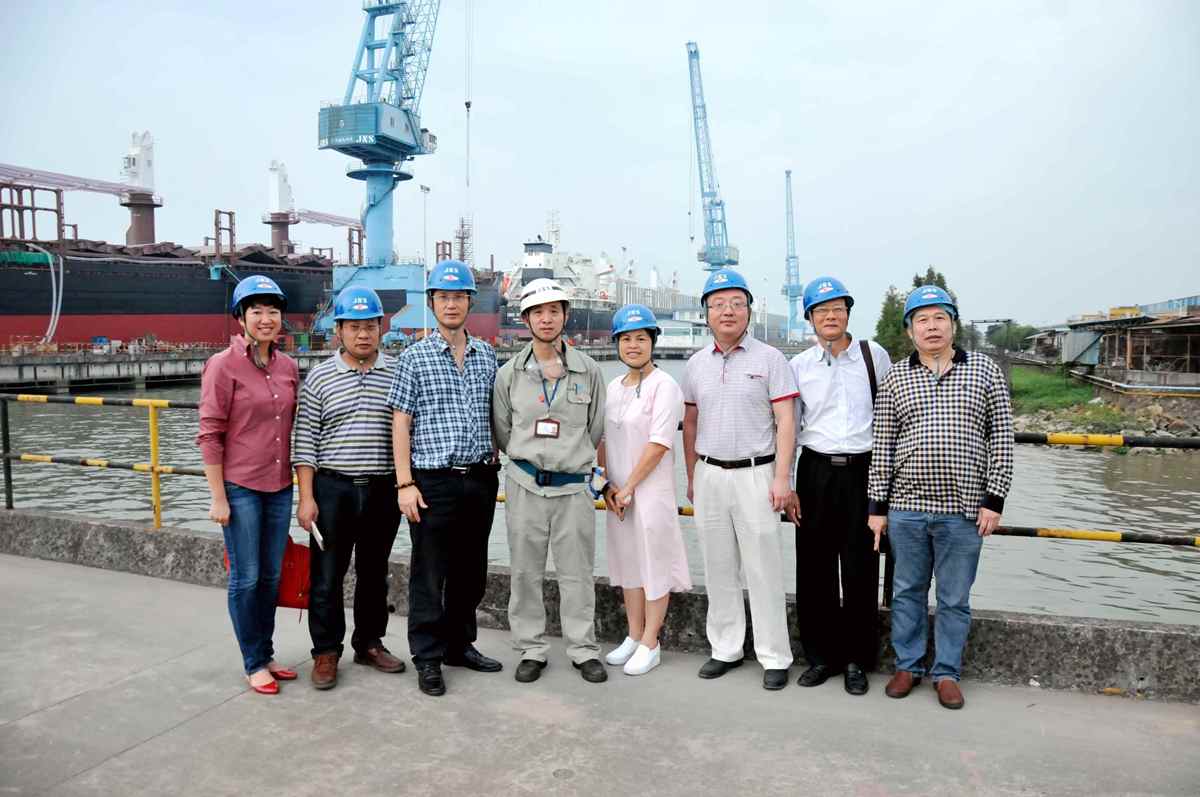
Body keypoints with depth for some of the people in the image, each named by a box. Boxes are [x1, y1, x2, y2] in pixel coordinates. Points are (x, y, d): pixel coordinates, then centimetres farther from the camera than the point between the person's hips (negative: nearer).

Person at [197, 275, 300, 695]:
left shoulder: (288, 366, 6)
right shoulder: (223, 365, -10)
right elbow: (209, 435, -11)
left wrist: (298, 482, 13)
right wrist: (218, 498, -12)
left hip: (280, 487, 6)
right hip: (240, 487, -5)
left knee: (271, 576, 15)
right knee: (246, 578, 4)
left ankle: (267, 655, 30)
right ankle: (254, 664, 19)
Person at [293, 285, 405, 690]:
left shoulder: (397, 374, 3)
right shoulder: (319, 377, 0)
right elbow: (306, 441, -1)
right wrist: (306, 497, -6)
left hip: (383, 490, 2)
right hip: (332, 489, -1)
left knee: (374, 573, 14)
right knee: (327, 576, 5)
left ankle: (369, 643, 29)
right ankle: (326, 652, 19)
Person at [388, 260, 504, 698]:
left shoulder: (486, 355, 10)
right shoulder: (414, 357, -2)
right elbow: (400, 423, -4)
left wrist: (494, 464, 11)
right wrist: (405, 483, -9)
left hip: (481, 480, 4)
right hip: (434, 481, -4)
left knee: (471, 571, 14)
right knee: (430, 574, 3)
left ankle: (460, 644, 29)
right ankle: (427, 659, 16)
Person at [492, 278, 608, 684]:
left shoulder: (588, 370, 3)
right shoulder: (509, 373, 2)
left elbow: (596, 428, 12)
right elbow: (502, 431, 10)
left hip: (573, 486, 0)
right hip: (525, 486, 1)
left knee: (577, 572, 6)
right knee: (525, 571, 8)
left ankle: (583, 649, 20)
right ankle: (531, 650, 22)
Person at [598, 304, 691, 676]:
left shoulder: (664, 386, -11)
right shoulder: (613, 387, 10)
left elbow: (659, 444, -17)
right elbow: (602, 439, 11)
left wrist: (628, 487, -14)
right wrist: (608, 485, -2)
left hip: (652, 490, -7)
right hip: (618, 492, 7)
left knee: (654, 564, 3)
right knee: (627, 562, 15)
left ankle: (650, 645, 16)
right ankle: (634, 637, 29)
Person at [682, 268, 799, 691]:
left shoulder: (770, 359, -3)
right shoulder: (697, 363, 10)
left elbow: (785, 422, -7)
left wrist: (782, 478, -13)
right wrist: (691, 478, 14)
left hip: (755, 474, -4)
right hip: (709, 475, 4)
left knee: (764, 570, 1)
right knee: (718, 569, 12)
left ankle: (775, 657, 13)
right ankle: (726, 649, 25)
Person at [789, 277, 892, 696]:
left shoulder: (874, 355, 3)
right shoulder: (799, 365, 5)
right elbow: (788, 428, 8)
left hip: (862, 472, -1)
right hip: (816, 473, 1)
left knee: (860, 570, 3)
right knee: (814, 568, 5)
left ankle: (856, 660, 17)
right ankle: (820, 655, 20)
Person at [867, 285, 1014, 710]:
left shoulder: (985, 371, 3)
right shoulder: (894, 378, 5)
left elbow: (1001, 439, 2)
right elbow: (882, 446, 4)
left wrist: (994, 500, -4)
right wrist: (878, 505, 2)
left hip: (964, 510, -1)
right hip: (906, 507, 1)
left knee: (955, 598, 10)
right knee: (907, 592, 13)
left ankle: (947, 672, 25)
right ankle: (908, 665, 28)